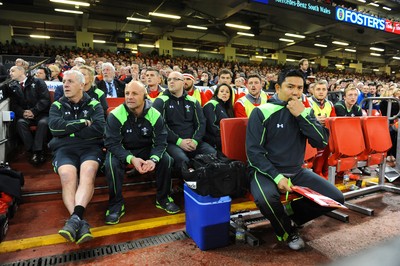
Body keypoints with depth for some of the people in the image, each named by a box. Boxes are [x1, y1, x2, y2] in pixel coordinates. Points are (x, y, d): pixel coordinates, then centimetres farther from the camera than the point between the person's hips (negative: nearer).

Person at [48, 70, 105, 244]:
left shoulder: (94, 105, 11)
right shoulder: (57, 106, 17)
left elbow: (99, 128, -7)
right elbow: (55, 127, -4)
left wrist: (69, 130, -3)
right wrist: (83, 122, -4)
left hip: (90, 147, -1)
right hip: (64, 149, 1)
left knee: (88, 171, -34)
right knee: (67, 175, -32)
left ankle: (75, 217, -46)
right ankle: (80, 222, -41)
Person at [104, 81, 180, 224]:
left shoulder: (155, 115, -15)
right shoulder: (115, 115, -20)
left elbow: (160, 142, -14)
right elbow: (112, 143, -22)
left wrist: (153, 159, -35)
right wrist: (131, 159, -38)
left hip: (146, 149, 2)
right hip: (121, 151, -1)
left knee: (166, 159, -20)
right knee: (111, 163, -31)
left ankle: (163, 198, 2)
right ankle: (116, 204, -11)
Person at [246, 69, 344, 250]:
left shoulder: (306, 112, 8)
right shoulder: (262, 112, -8)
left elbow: (322, 143, -4)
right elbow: (254, 151, -12)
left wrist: (302, 115, -14)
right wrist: (277, 176, -22)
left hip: (296, 171, 5)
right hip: (266, 171, -4)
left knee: (336, 198, -7)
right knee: (266, 199, -34)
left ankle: (290, 213, 13)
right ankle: (287, 230, 1)